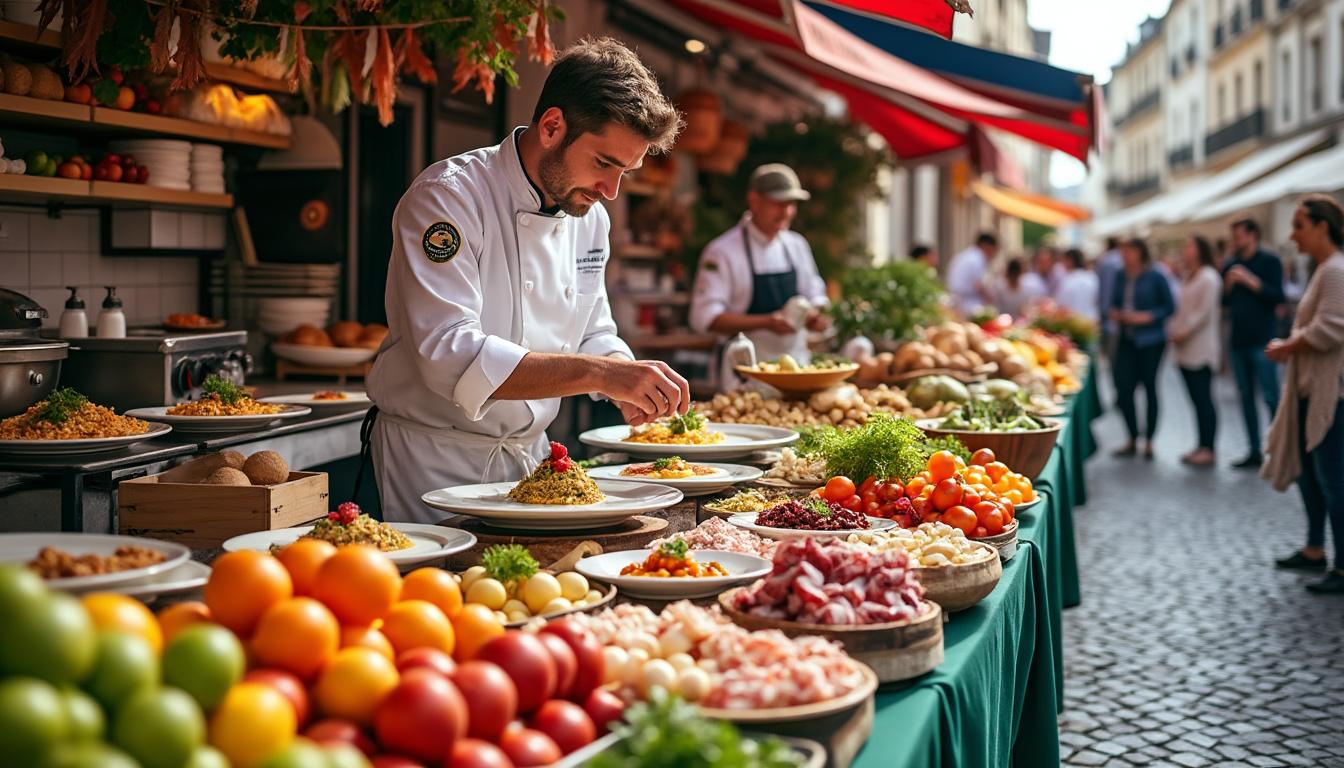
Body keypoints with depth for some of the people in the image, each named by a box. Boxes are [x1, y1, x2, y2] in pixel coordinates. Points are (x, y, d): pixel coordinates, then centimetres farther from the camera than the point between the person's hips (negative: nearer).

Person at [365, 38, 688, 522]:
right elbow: (450, 356, -31)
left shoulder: (589, 217, 5)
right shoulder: (448, 197, -20)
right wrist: (599, 373, -37)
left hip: (529, 456, 7)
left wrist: (627, 381, -10)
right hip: (435, 461, -7)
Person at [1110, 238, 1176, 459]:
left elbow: (1169, 306, -6)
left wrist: (1146, 316, -17)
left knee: (1150, 387, 3)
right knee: (1124, 389, -2)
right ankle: (1132, 439, 13)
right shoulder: (1122, 277, 9)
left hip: (1150, 340, -4)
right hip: (1126, 339, 5)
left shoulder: (1155, 277, -6)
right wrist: (1114, 313, 0)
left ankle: (1149, 441, 13)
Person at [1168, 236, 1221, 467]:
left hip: (1201, 350, -8)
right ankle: (1202, 446, 14)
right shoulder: (1189, 278, 18)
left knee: (1203, 398, -7)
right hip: (1185, 351, 8)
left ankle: (1208, 449, -4)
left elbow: (1205, 313, -15)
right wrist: (1173, 330, 5)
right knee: (1197, 399, 10)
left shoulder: (1209, 278, -8)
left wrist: (1184, 332, -15)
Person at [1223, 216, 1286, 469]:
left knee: (1271, 397, -9)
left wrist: (1249, 280, -15)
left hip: (1261, 341, -6)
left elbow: (1278, 296, -11)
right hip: (1238, 341, 6)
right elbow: (1223, 300, 15)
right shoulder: (1231, 265, 14)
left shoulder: (1269, 261, -2)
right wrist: (1228, 284, -3)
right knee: (1246, 397, 8)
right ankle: (1255, 452, 14)